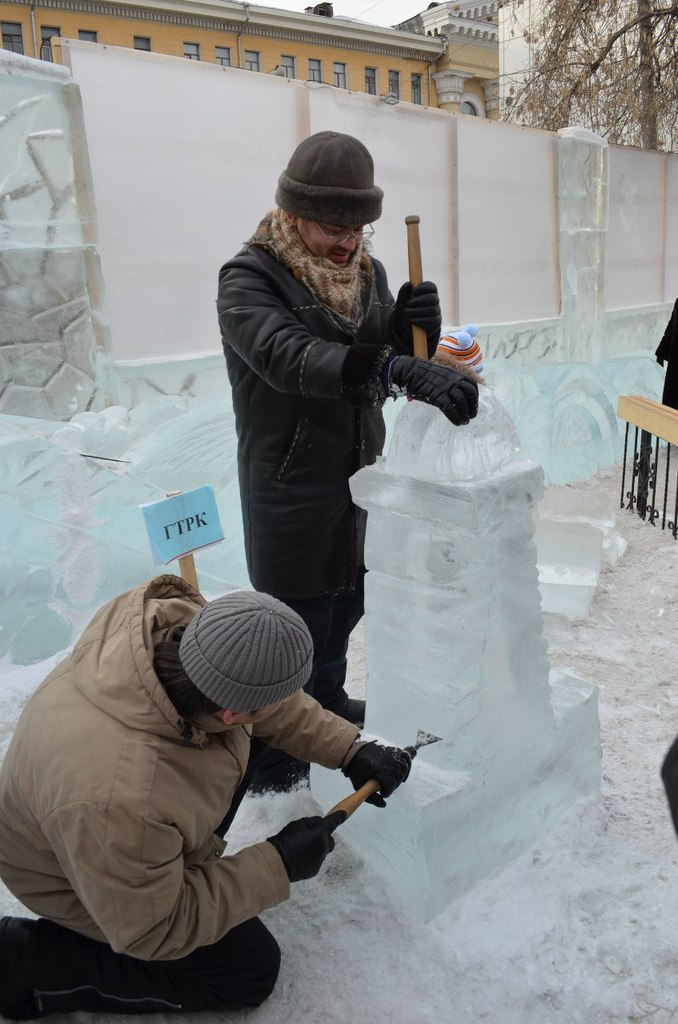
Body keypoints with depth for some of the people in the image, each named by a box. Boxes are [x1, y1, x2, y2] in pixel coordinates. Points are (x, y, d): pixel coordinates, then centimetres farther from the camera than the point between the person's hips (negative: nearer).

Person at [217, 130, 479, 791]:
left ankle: (328, 705, 47)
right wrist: (399, 369, -50)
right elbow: (291, 358, -36)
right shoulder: (248, 279, -17)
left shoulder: (367, 270, 6)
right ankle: (267, 756, 21)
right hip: (292, 491, -7)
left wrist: (415, 327, -18)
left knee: (345, 608, 22)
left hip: (361, 480, 7)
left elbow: (384, 358, 5)